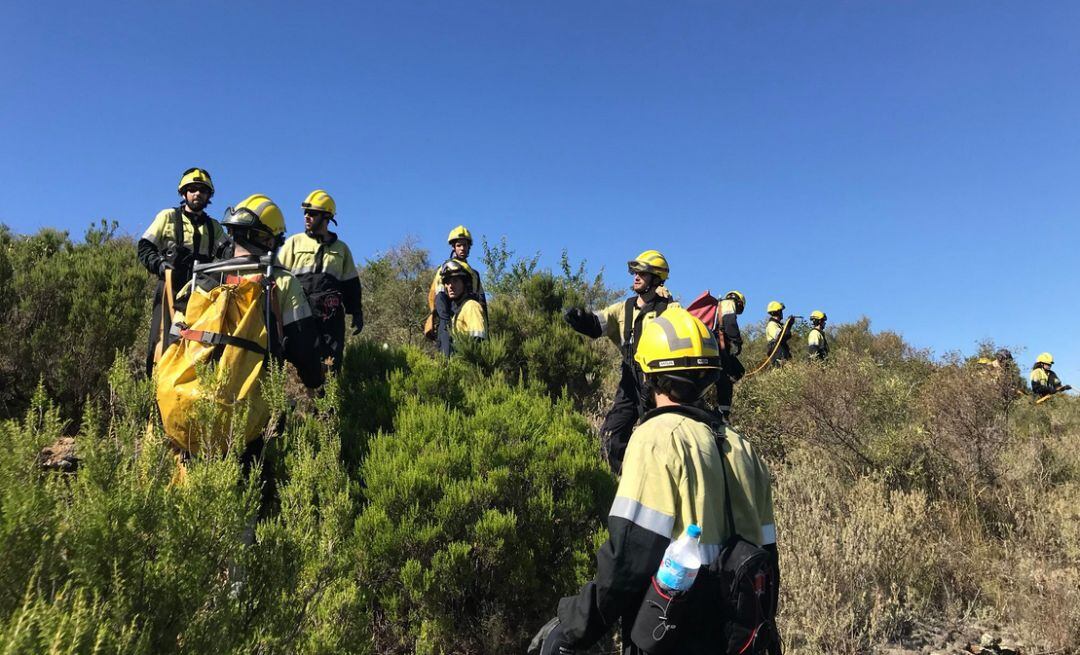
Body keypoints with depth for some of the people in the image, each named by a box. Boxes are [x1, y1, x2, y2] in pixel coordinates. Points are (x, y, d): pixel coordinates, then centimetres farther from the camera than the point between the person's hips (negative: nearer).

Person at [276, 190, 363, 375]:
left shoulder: (341, 249, 17)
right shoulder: (295, 242, 12)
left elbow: (352, 285, 18)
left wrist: (356, 313, 11)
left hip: (331, 315, 1)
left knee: (331, 363, -3)